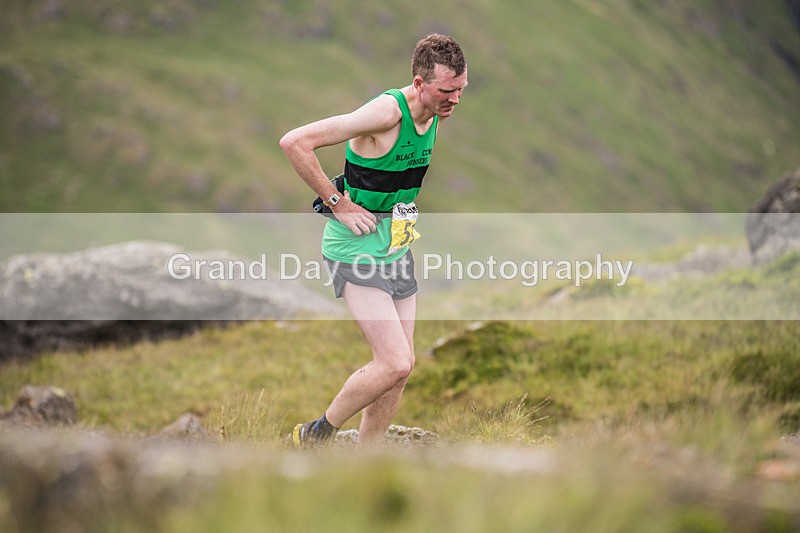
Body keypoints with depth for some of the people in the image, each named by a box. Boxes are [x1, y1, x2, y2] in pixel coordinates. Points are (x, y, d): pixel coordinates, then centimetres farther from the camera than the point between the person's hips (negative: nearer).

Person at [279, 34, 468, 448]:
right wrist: (338, 204, -21)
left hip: (398, 249, 8)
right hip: (356, 248, -8)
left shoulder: (438, 114, 4)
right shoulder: (386, 111, -23)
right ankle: (315, 435, 7)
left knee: (399, 367, 7)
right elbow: (295, 142, -27)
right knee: (395, 364, -14)